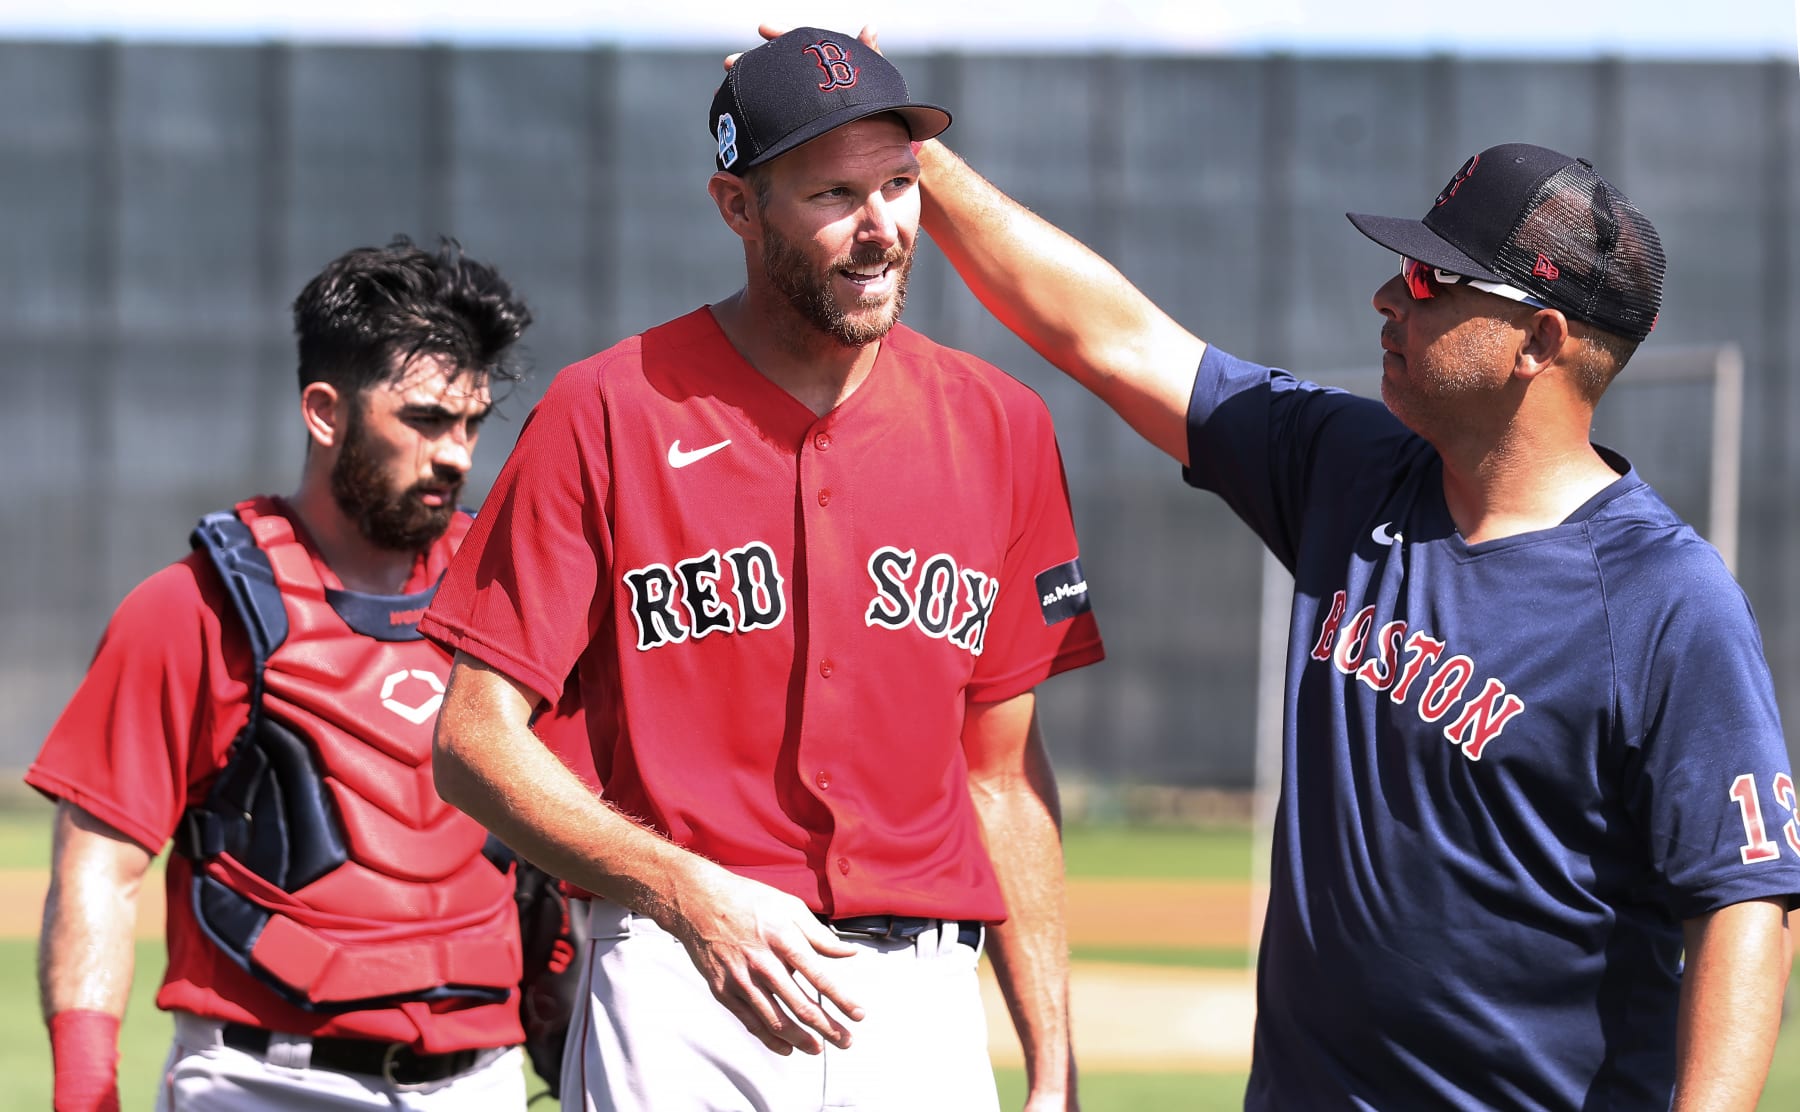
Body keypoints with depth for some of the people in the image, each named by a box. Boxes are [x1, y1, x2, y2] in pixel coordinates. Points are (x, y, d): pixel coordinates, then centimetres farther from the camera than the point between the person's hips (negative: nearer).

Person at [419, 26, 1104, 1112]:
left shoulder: (999, 428, 10)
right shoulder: (609, 414, -2)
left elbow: (1002, 769, 14)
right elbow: (475, 739, -5)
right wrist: (690, 893, -18)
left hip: (925, 1011, 3)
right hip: (679, 1000, -3)